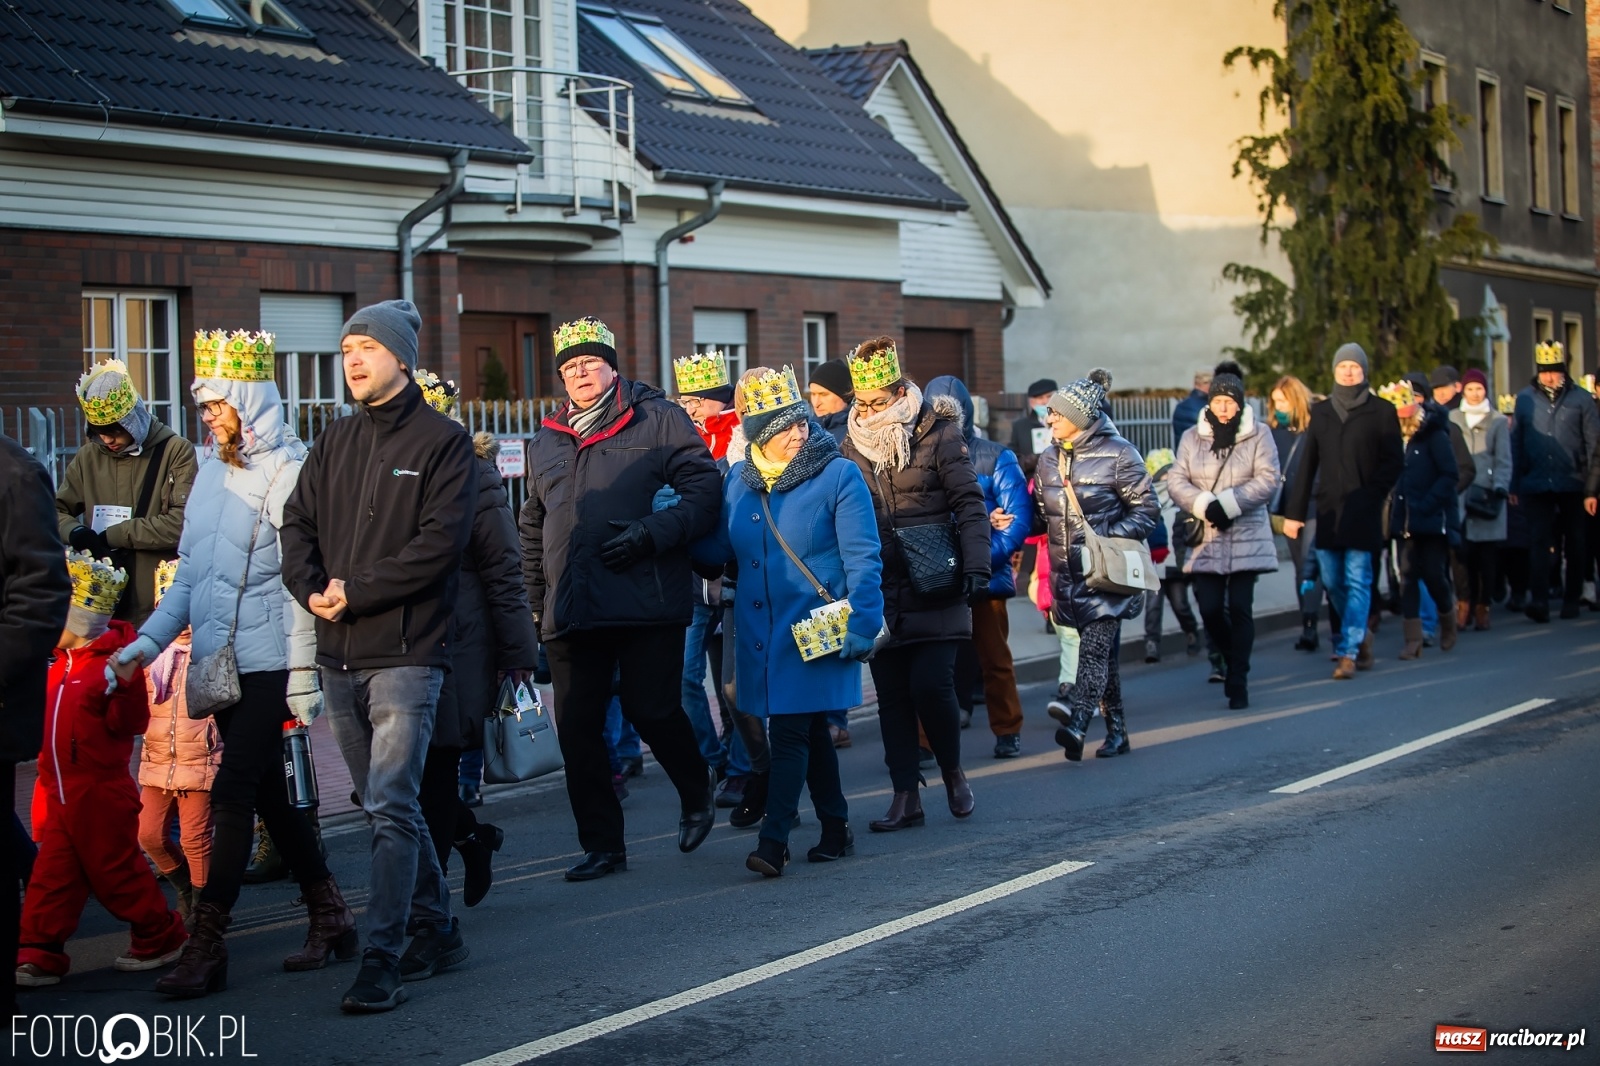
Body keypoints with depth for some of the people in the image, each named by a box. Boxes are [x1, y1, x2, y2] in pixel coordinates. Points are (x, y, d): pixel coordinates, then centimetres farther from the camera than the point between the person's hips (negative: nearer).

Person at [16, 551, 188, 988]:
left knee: (116, 871, 2)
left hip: (100, 792, -8)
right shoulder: (61, 664, 14)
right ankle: (39, 954, 6)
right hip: (62, 795, 8)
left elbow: (131, 723, -19)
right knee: (53, 875, 5)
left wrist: (121, 692, -33)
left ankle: (162, 937, 16)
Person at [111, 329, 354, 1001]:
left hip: (268, 663, -8)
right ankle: (329, 917, 24)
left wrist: (303, 673, -16)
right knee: (266, 791, 13)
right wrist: (149, 640, 10)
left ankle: (206, 946, -5)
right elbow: (190, 570, 19)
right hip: (217, 662, 8)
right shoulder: (213, 467, 14)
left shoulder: (290, 469, -10)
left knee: (232, 793, -9)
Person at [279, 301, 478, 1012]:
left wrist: (356, 591, -16)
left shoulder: (443, 442, -4)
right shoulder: (336, 442, 15)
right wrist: (312, 589, -8)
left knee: (391, 807, -11)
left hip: (405, 654, -6)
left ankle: (381, 960, -11)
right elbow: (298, 523, 11)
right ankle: (435, 931, 25)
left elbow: (441, 542, -14)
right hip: (338, 657, 7)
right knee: (385, 805, 13)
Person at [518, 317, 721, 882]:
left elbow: (704, 490, -5)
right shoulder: (546, 442, 20)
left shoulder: (658, 419, 3)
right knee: (576, 729, 3)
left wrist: (653, 533, -18)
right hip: (570, 612, 5)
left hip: (646, 600, -5)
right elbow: (533, 526, 28)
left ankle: (697, 794, 26)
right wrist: (535, 597, 20)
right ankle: (601, 843, 14)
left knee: (652, 711, -5)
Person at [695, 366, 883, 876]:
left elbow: (863, 559, -10)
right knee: (809, 730, 15)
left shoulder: (839, 475, -8)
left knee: (788, 732, -9)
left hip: (813, 631, -5)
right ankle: (835, 829, 26)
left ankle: (774, 841, -7)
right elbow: (720, 548, 11)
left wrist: (860, 626, -16)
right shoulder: (738, 480, 7)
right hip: (759, 631, 5)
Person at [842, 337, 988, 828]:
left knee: (930, 684, -11)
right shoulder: (852, 446, 9)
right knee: (892, 695, 5)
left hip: (935, 590, -4)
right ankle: (906, 796, 12)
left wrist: (975, 564, -14)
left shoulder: (939, 436, -2)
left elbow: (969, 504, -4)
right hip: (880, 594, 4)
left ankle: (953, 770, 14)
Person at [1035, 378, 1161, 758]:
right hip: (1069, 573, 6)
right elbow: (1041, 512, 20)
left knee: (1094, 645, -18)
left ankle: (1077, 721, -34)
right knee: (1101, 651, 10)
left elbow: (1147, 509, -6)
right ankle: (1116, 731, 16)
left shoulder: (1118, 455, -6)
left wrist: (1109, 538, -16)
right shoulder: (1049, 458, 13)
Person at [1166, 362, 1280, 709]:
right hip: (1205, 538, 2)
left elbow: (1267, 481, -7)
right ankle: (1231, 661, 26)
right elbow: (1176, 480, 2)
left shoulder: (1258, 436, 1)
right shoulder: (1192, 437, 8)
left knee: (1240, 608, -4)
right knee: (1210, 608, -3)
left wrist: (1227, 503, -15)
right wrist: (1205, 505, -14)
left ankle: (1238, 682, 4)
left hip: (1246, 537, -2)